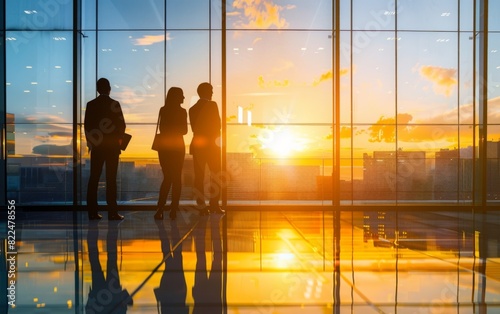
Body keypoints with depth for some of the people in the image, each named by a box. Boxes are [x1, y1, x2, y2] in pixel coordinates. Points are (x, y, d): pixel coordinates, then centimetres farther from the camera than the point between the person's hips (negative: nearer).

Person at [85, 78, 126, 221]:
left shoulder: (90, 104, 3)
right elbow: (121, 125, -5)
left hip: (96, 146, 3)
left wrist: (90, 141, 15)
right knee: (111, 179, -2)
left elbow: (87, 125, 4)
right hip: (112, 146, -2)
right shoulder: (114, 104, -5)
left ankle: (92, 212, 6)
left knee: (94, 178, 6)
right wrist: (119, 138, 13)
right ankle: (112, 212, -2)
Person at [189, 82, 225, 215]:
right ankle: (214, 203, -3)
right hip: (210, 144, -5)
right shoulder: (212, 105, -6)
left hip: (197, 145, 5)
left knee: (199, 176, 4)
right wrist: (215, 138, 6)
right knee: (215, 174, 5)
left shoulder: (192, 109, 10)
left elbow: (194, 128, 10)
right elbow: (217, 125, -7)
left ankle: (202, 207, 3)